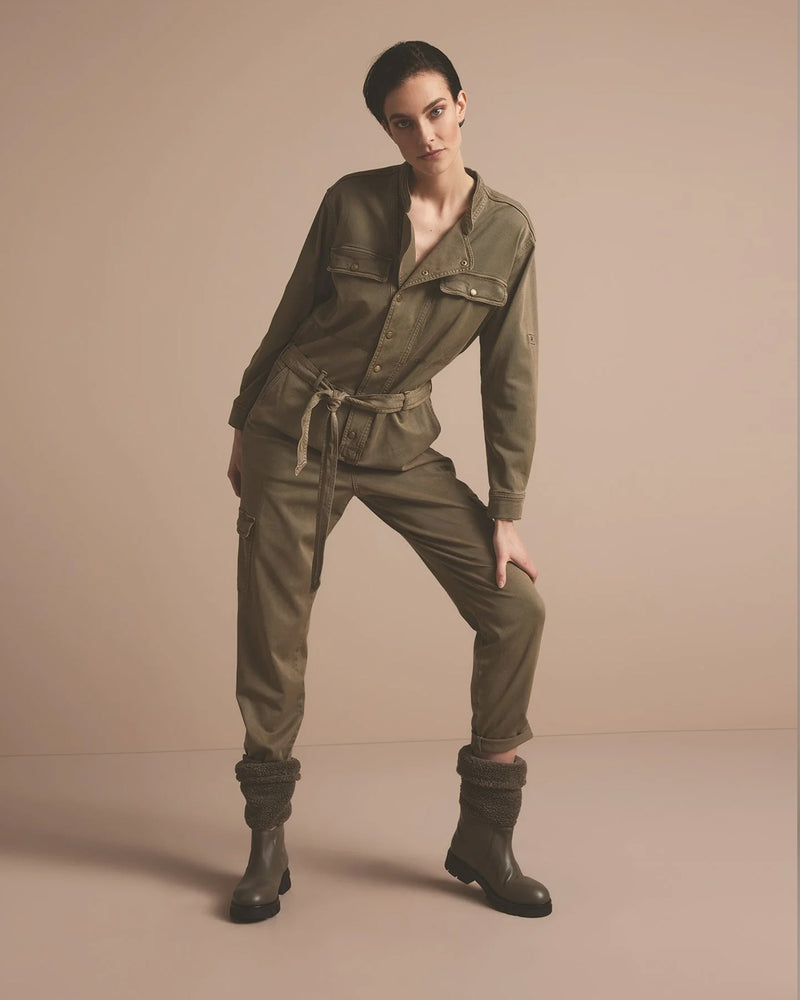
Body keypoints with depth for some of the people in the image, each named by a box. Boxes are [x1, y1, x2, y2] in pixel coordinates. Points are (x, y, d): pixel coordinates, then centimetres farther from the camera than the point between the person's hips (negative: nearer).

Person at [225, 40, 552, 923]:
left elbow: (510, 375, -2)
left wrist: (506, 512, -3)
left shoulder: (507, 231, -3)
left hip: (400, 442, 1)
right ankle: (268, 843, 22)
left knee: (515, 608, -10)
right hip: (295, 431, 0)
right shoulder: (351, 202, -4)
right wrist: (244, 425, 11)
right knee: (272, 637, 2)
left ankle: (483, 835, 7)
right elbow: (291, 315, 7)